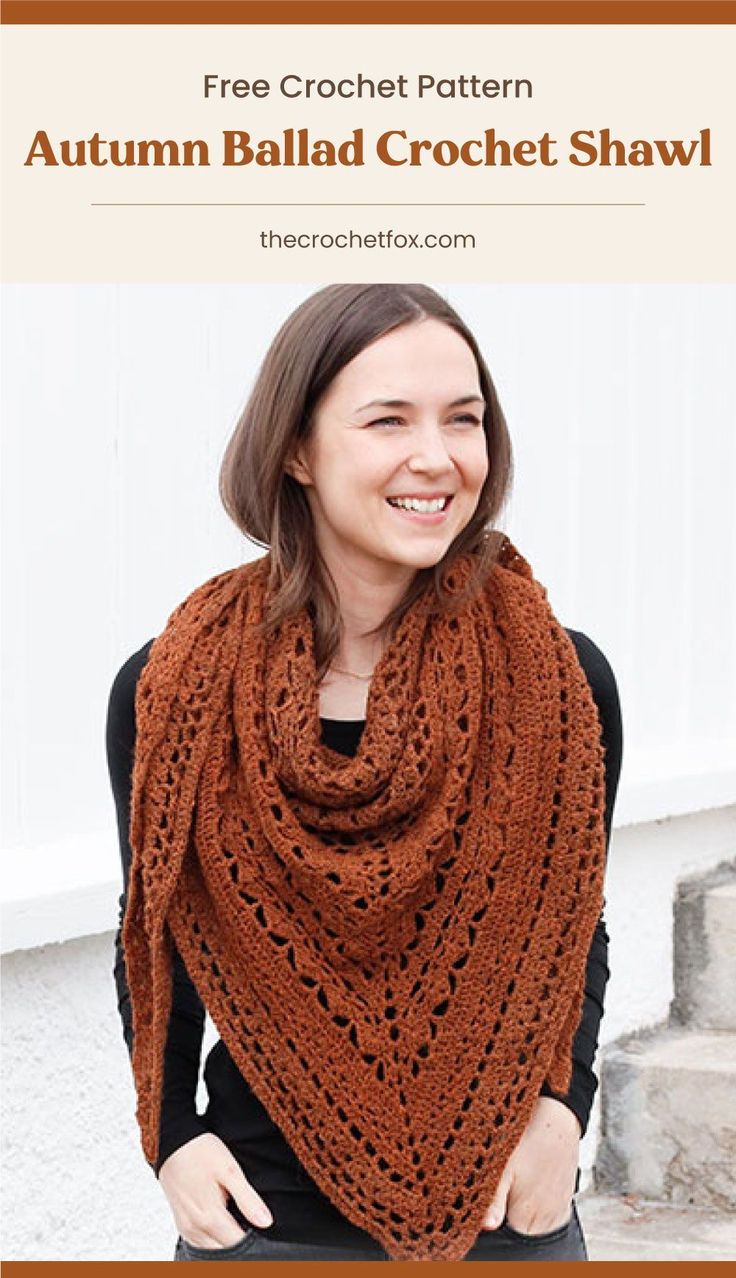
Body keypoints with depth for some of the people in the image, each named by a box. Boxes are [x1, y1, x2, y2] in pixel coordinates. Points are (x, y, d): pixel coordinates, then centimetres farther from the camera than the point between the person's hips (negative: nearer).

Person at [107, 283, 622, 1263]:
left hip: (511, 1216, 1)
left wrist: (563, 1106, -9)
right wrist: (172, 1134, -7)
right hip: (266, 1220, -1)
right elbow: (153, 939, 4)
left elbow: (576, 933, 5)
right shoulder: (171, 694, -8)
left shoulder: (562, 682, -7)